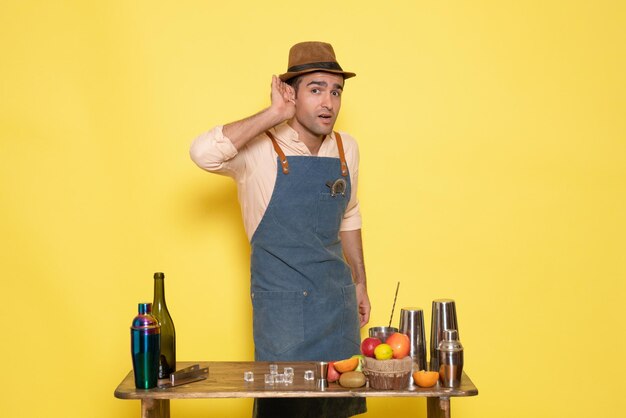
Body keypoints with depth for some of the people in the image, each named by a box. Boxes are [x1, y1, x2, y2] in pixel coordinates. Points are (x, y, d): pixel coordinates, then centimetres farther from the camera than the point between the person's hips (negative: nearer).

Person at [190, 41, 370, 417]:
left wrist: (360, 283, 19)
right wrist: (274, 114, -26)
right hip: (280, 301, -5)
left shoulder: (347, 149, 4)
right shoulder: (261, 149, -13)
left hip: (338, 298, 5)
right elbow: (203, 153, -33)